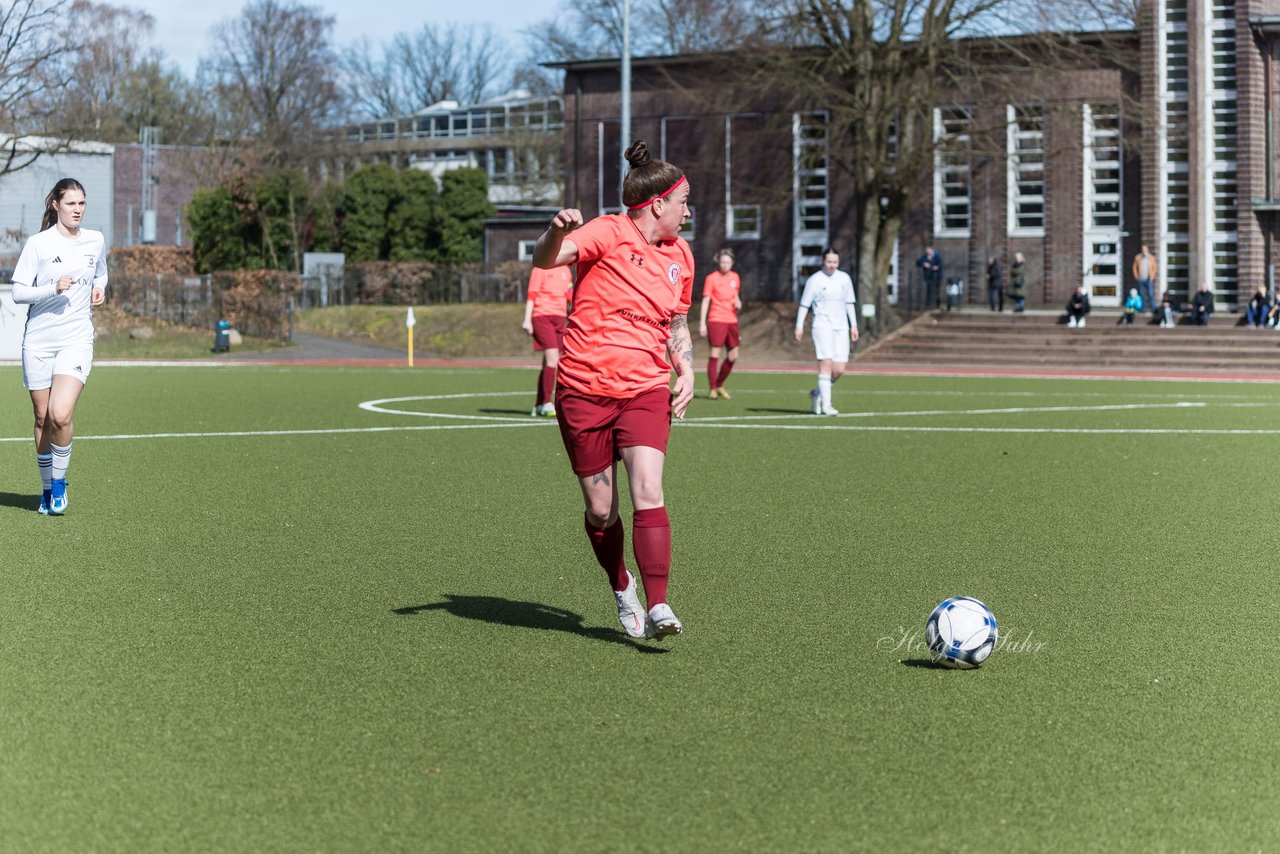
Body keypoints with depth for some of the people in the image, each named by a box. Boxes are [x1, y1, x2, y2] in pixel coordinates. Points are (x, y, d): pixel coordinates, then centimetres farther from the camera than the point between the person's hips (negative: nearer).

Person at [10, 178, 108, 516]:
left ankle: (59, 481, 3)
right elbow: (18, 292, -6)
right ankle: (47, 487, 23)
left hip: (76, 339, 0)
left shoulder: (96, 241, 5)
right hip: (38, 340, 0)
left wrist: (99, 288, 4)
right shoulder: (38, 243, -5)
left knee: (61, 415, -18)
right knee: (43, 417, 6)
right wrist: (53, 289, -21)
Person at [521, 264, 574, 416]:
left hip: (559, 317, 7)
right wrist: (527, 320, -12)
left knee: (549, 363, 9)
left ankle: (538, 405, 17)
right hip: (542, 316, -7)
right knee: (552, 359, -16)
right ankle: (546, 404, -12)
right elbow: (532, 294, -6)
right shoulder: (541, 268, -3)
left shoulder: (565, 270, 14)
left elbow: (570, 295, 23)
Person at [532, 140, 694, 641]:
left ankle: (658, 608, -18)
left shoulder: (680, 256, 12)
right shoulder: (607, 233, -6)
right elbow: (544, 260, -20)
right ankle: (622, 590, 29)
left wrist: (686, 371, 10)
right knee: (600, 510, 4)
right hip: (584, 389, -3)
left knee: (648, 493, -18)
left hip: (646, 390, 3)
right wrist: (557, 231, -41)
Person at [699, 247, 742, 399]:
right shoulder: (711, 278, -4)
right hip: (716, 320, -6)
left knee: (734, 355, 4)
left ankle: (720, 385, 20)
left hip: (731, 320, 6)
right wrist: (702, 323, -9)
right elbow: (705, 301, -4)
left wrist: (738, 303, 0)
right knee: (715, 353, -9)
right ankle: (713, 389, -4)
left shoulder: (735, 277, 11)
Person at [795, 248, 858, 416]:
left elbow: (850, 303, 17)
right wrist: (799, 326, -5)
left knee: (839, 369, -2)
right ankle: (826, 405, -13)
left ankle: (817, 394, 22)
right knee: (826, 364, -15)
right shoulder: (814, 280, -3)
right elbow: (804, 304, 0)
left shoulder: (845, 278, 9)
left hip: (841, 327, 4)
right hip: (822, 326, -4)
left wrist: (854, 325, 14)